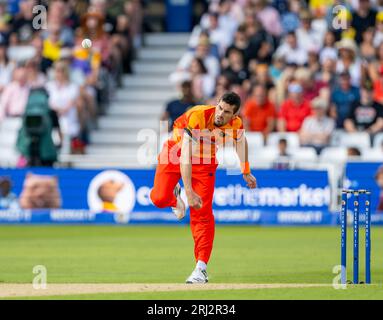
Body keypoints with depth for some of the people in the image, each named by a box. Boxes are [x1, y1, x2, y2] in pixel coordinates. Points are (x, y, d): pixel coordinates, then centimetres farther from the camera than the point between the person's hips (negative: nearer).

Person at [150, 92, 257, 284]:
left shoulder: (236, 125, -20)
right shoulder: (197, 117, -36)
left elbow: (241, 139, 7)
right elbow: (185, 157, -39)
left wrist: (246, 172, 15)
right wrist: (189, 192, -44)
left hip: (205, 161, 2)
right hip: (176, 151, -2)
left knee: (201, 214, -9)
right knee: (159, 198, -17)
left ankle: (201, 268, -6)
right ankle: (175, 196, 22)